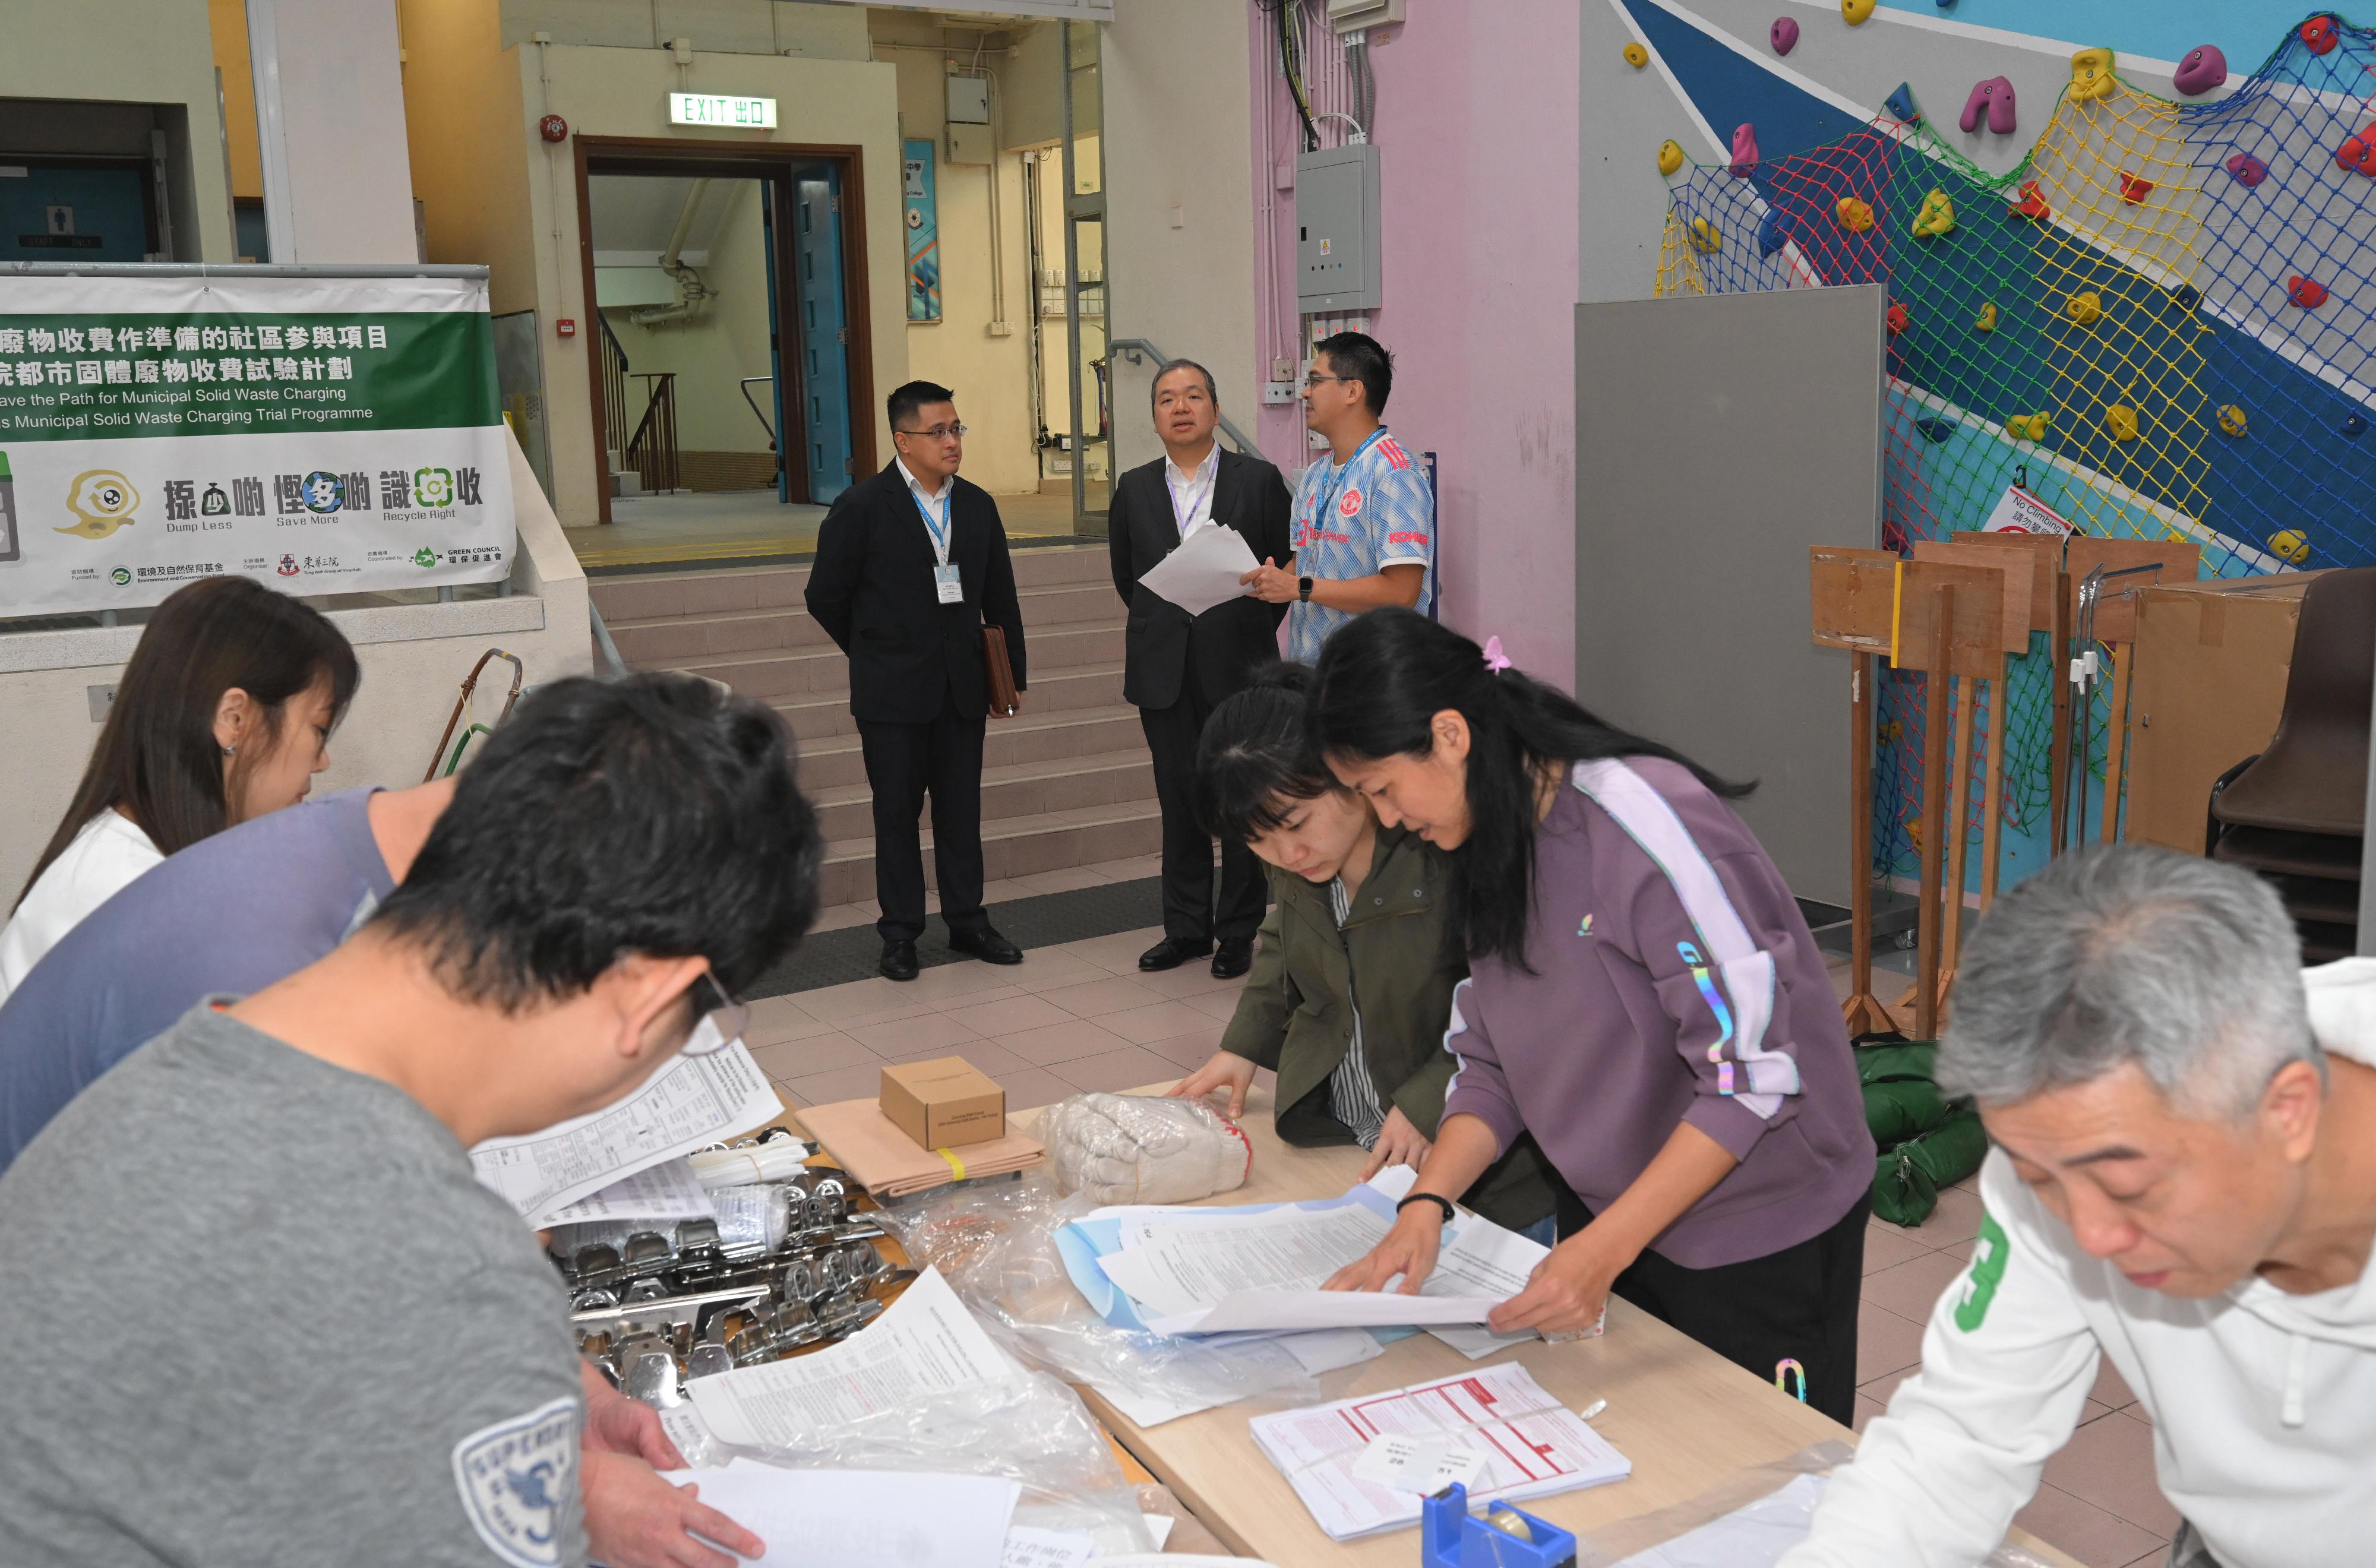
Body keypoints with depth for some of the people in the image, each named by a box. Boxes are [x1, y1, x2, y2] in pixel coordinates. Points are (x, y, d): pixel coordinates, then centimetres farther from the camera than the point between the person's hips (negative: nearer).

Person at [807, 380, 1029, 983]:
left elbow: (1001, 598, 12)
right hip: (894, 692, -4)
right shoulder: (861, 508, -9)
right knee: (897, 812, 5)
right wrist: (878, 655, 7)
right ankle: (900, 933, 15)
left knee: (962, 809, 10)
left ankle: (967, 921, 22)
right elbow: (825, 598, -2)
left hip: (962, 688, 4)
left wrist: (1009, 673, 10)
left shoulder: (977, 505, 6)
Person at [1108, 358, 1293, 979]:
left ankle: (1238, 933, 14)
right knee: (1179, 804, 8)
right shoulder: (1134, 489, 7)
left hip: (1238, 667, -2)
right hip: (1164, 670, 2)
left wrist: (1254, 627, 3)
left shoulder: (1259, 480, 0)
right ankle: (1186, 927, 19)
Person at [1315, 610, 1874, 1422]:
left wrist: (1603, 1250, -28)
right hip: (1611, 1208, 7)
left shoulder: (1644, 823, -26)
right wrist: (1427, 1202, -14)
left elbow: (1753, 1077, -26)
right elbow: (1489, 1065, 2)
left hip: (1759, 1228, -7)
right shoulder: (1493, 844, 0)